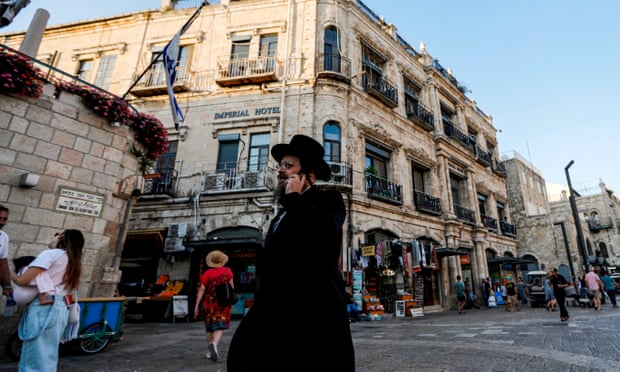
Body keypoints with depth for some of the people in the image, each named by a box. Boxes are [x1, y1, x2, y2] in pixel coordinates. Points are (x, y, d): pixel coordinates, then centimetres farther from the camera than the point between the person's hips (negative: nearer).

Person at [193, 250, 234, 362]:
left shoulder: (207, 274, -6)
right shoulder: (227, 271, -4)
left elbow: (201, 290, -8)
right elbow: (231, 286, -1)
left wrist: (197, 305, -3)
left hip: (209, 303, 2)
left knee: (210, 327, 17)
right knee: (219, 326, 0)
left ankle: (209, 352, 25)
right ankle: (214, 344, -27)